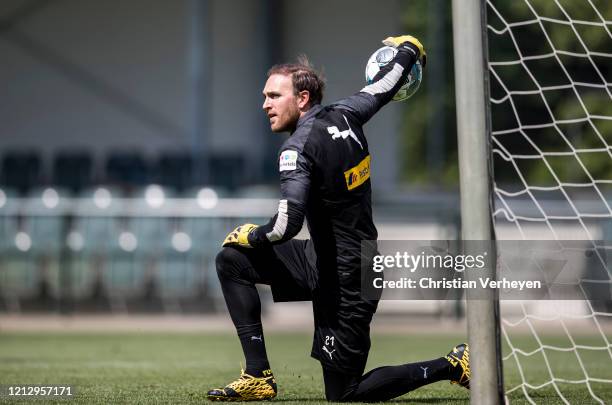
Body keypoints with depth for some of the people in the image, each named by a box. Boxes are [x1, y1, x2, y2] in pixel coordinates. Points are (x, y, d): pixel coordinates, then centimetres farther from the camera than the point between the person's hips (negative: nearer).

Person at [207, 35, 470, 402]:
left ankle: (452, 366, 6)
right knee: (231, 260, 7)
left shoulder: (300, 146, -21)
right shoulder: (344, 116, 1)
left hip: (344, 281, -9)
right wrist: (409, 48, 39)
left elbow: (288, 223, -31)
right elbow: (386, 86, 19)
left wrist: (251, 235, -10)